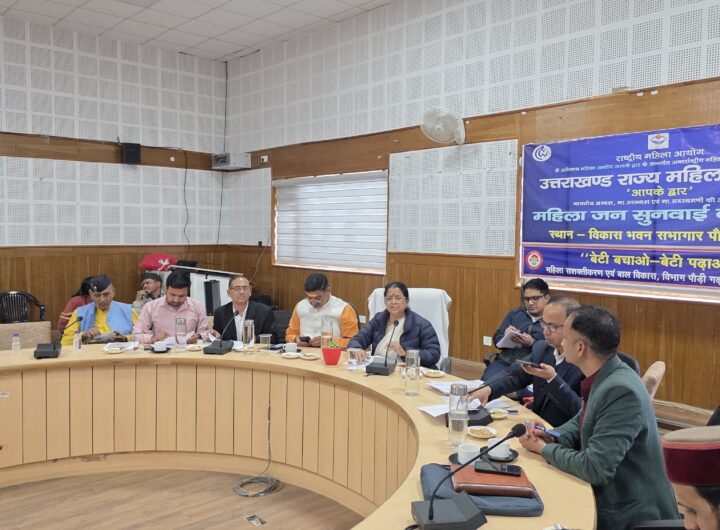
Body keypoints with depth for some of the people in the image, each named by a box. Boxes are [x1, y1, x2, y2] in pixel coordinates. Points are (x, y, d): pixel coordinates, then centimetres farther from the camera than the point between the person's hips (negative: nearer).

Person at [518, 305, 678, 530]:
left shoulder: (621, 391, -28)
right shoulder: (603, 377, -1)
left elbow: (594, 469, -29)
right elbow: (582, 421, 15)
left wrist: (544, 448, -14)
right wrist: (552, 437, -4)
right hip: (607, 497, 7)